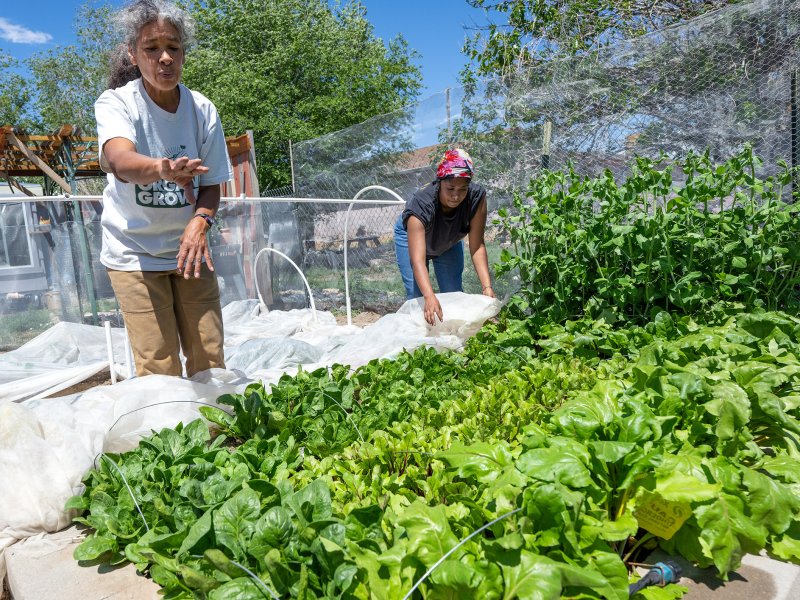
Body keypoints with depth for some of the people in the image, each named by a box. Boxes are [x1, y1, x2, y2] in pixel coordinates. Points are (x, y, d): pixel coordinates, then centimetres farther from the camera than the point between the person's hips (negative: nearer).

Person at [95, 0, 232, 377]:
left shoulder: (202, 110, -4)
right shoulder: (116, 102, -12)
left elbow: (211, 186, -1)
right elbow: (117, 159, -34)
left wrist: (200, 221, -22)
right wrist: (161, 168, -56)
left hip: (188, 250, 3)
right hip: (134, 253, -2)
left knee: (209, 361, 6)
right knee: (159, 370, -4)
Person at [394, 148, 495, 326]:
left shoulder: (476, 196, -34)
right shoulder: (421, 204, -43)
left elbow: (477, 246, -31)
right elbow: (417, 260, -50)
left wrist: (487, 287, -41)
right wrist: (430, 297, -64)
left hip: (449, 241, 3)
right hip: (413, 236, -3)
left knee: (454, 293, 1)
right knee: (416, 295, -11)